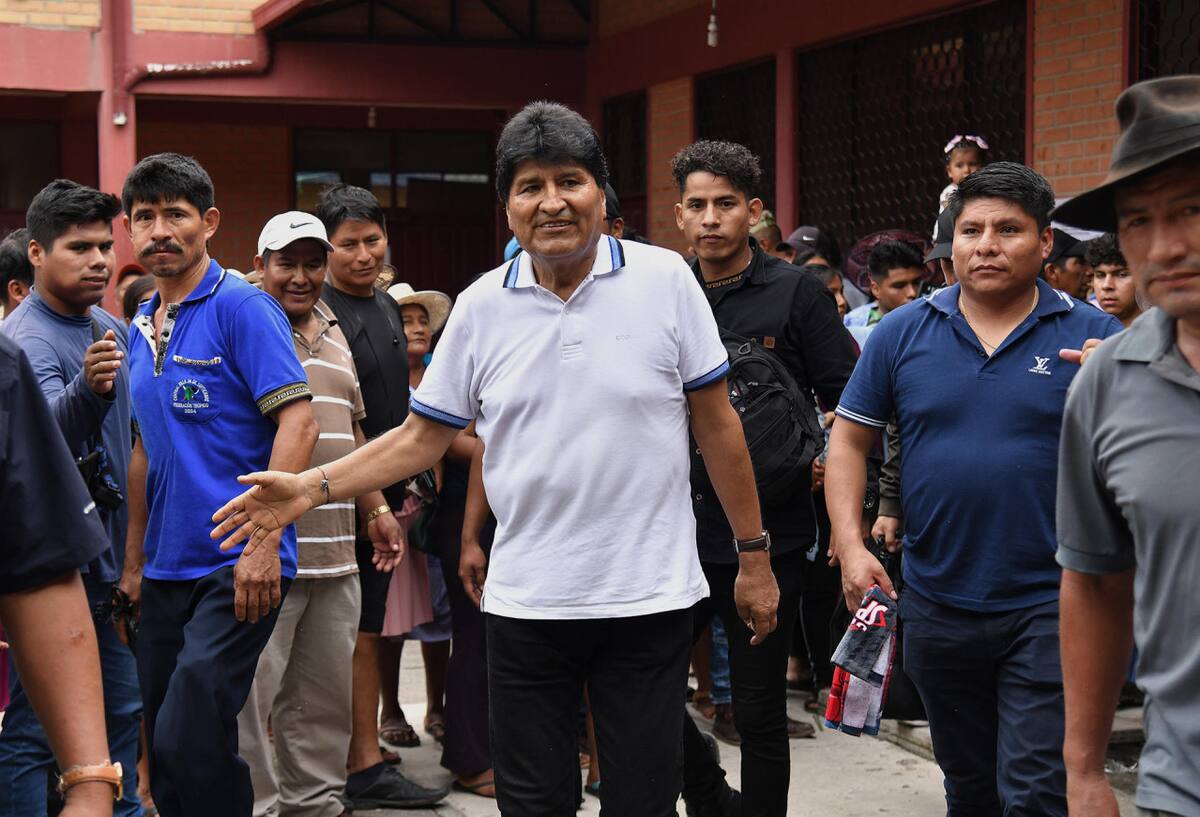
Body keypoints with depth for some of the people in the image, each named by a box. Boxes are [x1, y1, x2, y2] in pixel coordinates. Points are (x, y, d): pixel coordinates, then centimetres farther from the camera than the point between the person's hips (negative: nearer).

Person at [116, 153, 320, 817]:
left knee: (191, 742, -16)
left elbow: (297, 421, -15)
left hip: (234, 568, -8)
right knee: (164, 750, 12)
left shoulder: (242, 307, -8)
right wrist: (133, 562, 19)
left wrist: (263, 539, -22)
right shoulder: (141, 327, 14)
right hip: (165, 573, 8)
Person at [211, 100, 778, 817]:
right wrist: (311, 488, -3)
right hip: (527, 601, 2)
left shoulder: (664, 279, -2)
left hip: (651, 595, -1)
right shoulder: (481, 307, 3)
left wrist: (754, 555, 3)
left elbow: (716, 423, 2)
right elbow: (424, 436, 9)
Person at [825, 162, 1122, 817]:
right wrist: (851, 546, -3)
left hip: (1047, 605, -3)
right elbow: (848, 440, 7)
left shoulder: (1091, 337, -4)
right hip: (938, 606, 3)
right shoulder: (903, 333, 2)